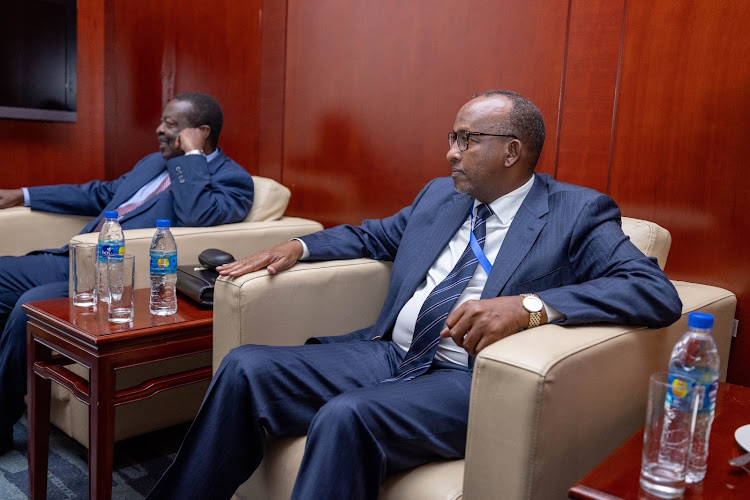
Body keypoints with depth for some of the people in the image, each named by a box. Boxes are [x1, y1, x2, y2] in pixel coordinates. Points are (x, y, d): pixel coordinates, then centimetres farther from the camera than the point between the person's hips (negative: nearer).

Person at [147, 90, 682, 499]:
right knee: (246, 367, -7)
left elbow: (657, 292, -15)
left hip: (467, 381, -6)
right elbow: (372, 236, 31)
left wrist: (530, 305, -30)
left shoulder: (577, 213, -3)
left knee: (345, 417, -33)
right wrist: (297, 246, 13)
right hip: (386, 354, 7)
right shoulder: (439, 195, 17)